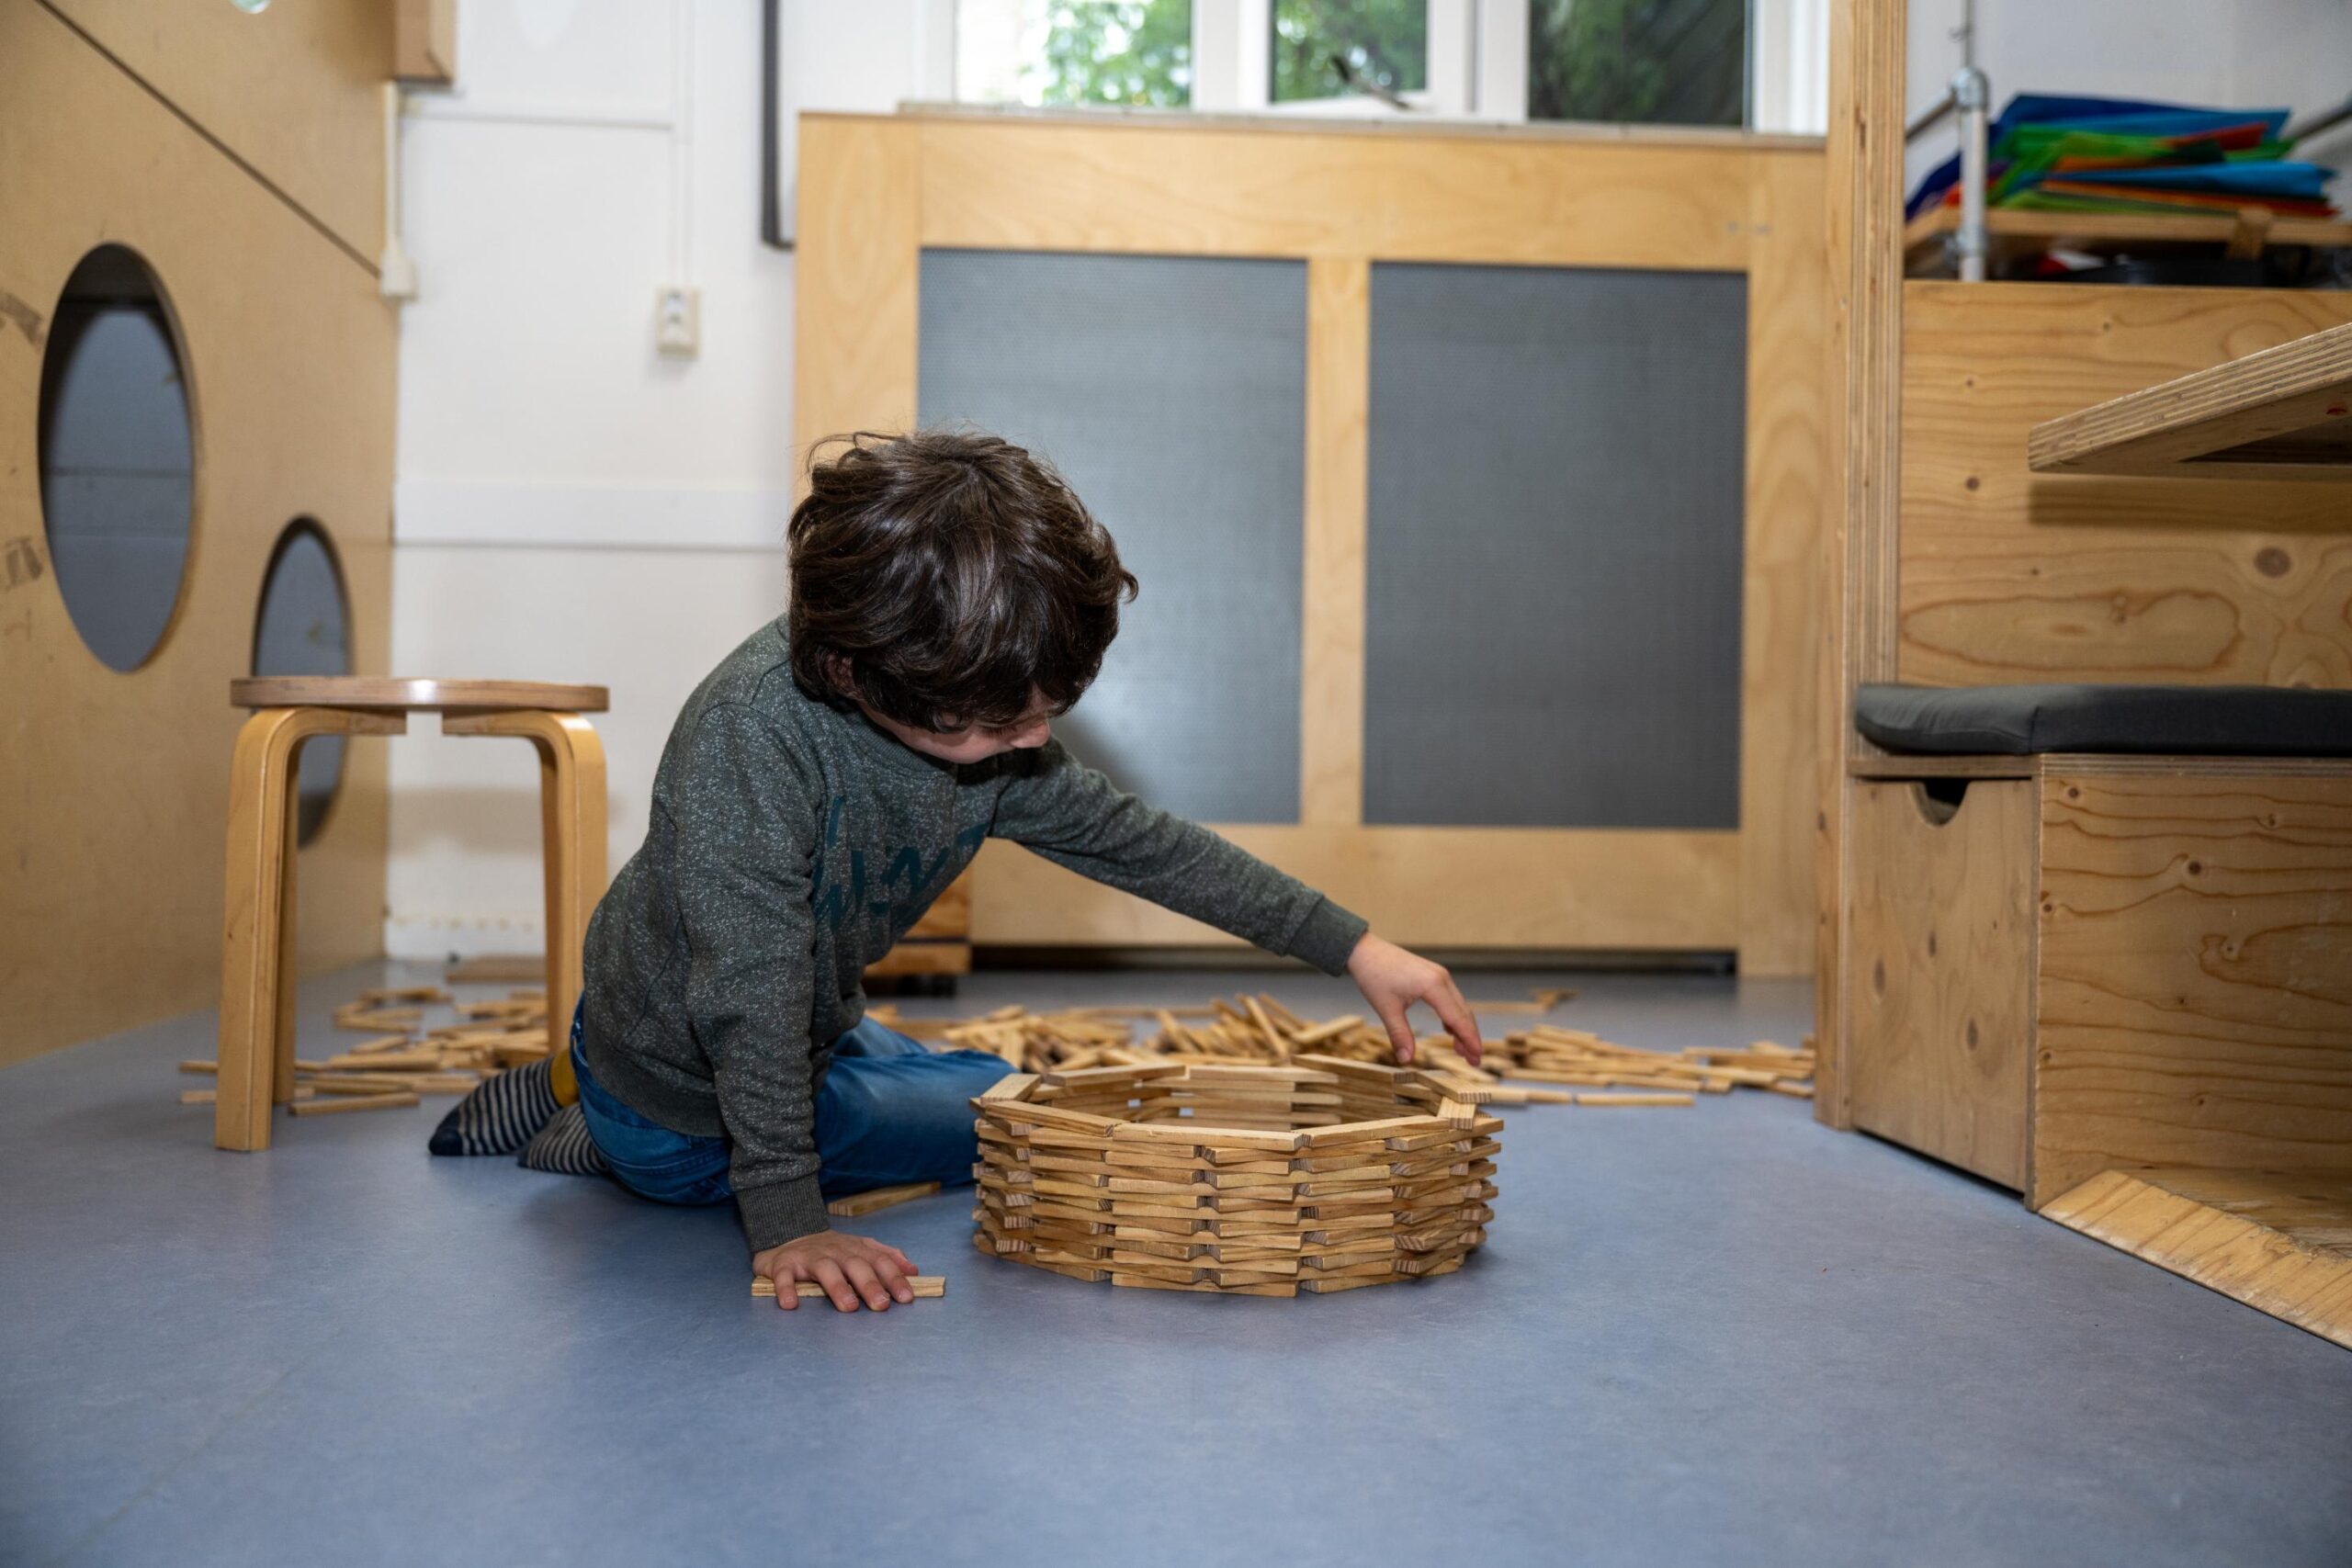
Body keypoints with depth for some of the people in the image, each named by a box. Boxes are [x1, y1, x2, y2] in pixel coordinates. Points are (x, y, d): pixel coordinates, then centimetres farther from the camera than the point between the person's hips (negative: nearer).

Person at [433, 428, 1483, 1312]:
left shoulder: (978, 716, -13)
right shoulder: (754, 735, -36)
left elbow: (1132, 838, -3)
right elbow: (753, 989, -36)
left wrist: (1357, 948, -4)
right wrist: (786, 1222, -37)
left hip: (814, 1042, 8)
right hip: (685, 1099, -8)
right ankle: (600, 1135, 5)